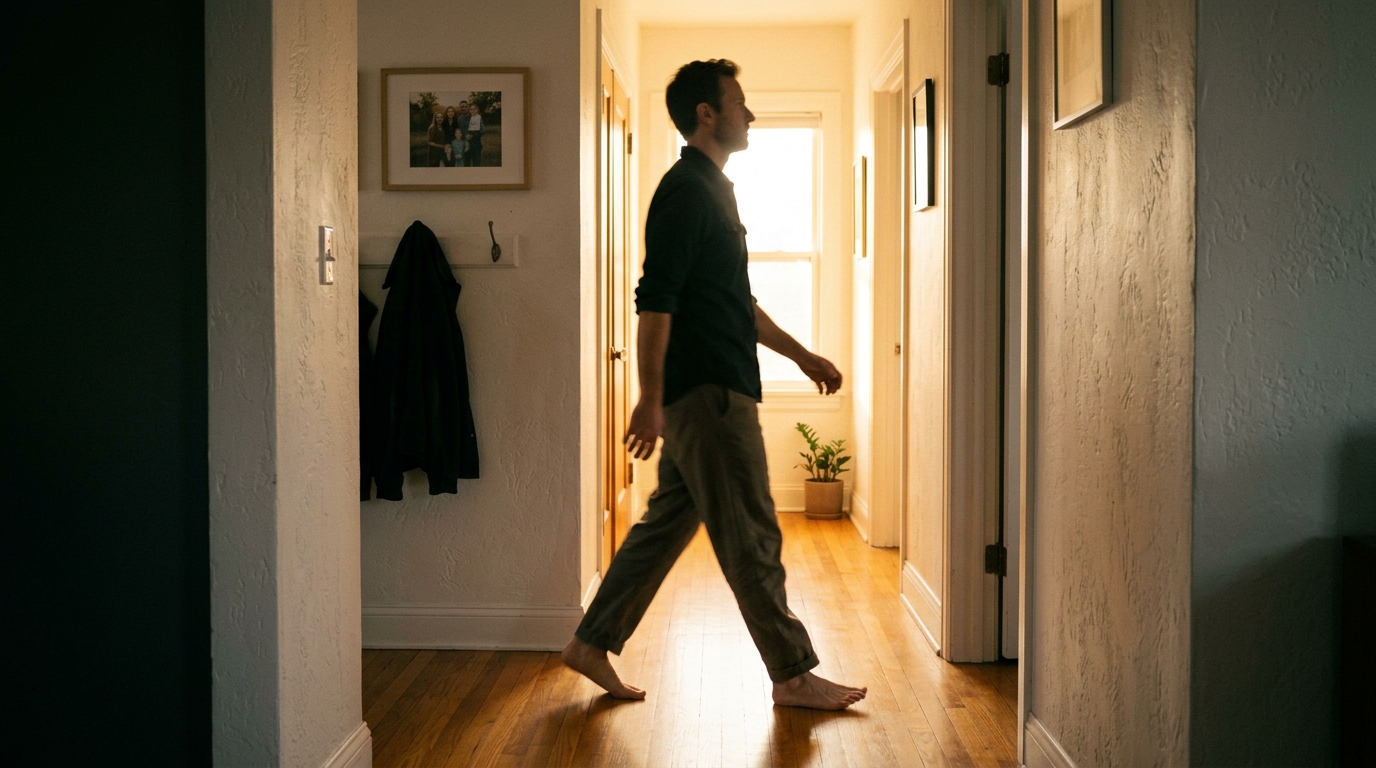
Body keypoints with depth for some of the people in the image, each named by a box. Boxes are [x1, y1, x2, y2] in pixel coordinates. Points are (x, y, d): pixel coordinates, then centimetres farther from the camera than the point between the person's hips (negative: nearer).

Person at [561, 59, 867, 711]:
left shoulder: (712, 190, 20)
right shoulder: (686, 190, -12)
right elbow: (655, 298, -20)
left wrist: (801, 354, 27)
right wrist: (650, 399, -23)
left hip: (713, 389, 10)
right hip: (707, 389, -10)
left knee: (668, 521, 13)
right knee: (750, 534, -2)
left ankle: (592, 643, 20)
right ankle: (794, 675, 7)